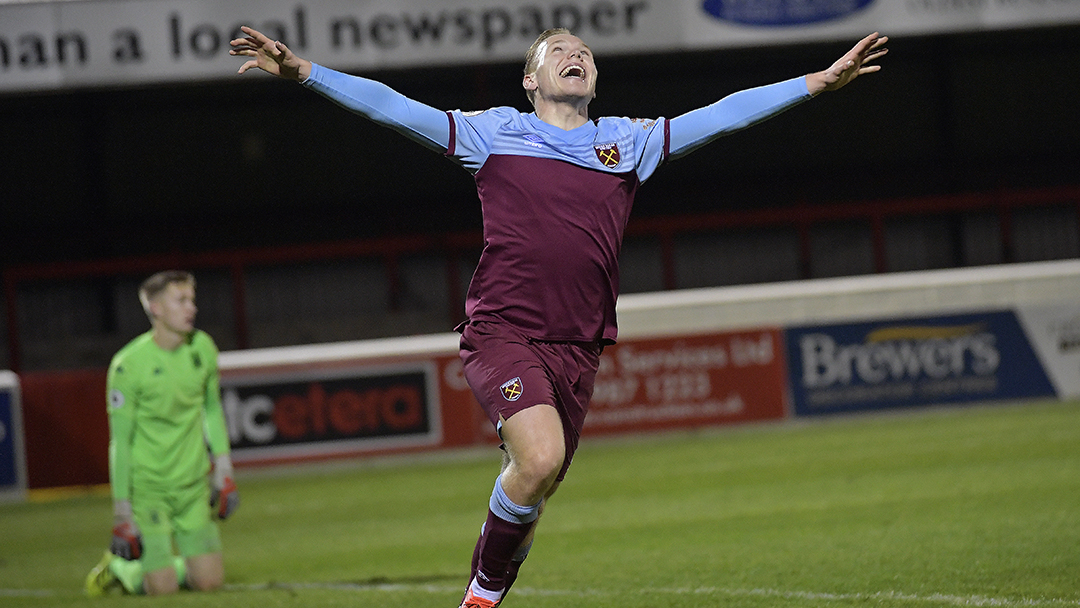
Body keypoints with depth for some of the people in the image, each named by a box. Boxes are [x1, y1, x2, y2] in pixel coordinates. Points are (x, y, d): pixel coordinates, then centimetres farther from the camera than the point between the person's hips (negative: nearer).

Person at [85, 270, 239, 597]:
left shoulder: (202, 347, 1)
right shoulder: (129, 364, -15)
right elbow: (120, 442, -11)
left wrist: (224, 471, 11)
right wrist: (121, 512, -12)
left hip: (193, 484, 5)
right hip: (147, 487, -5)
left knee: (209, 579, -5)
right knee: (162, 587, -8)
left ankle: (163, 567, 25)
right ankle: (118, 567, 22)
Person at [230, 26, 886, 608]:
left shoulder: (628, 143, 15)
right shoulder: (493, 133, 7)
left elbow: (725, 115, 15)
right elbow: (390, 106, 5)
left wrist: (822, 80, 12)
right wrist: (302, 70, -4)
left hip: (577, 350, 4)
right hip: (501, 333, -4)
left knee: (534, 491, 5)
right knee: (540, 456, -26)